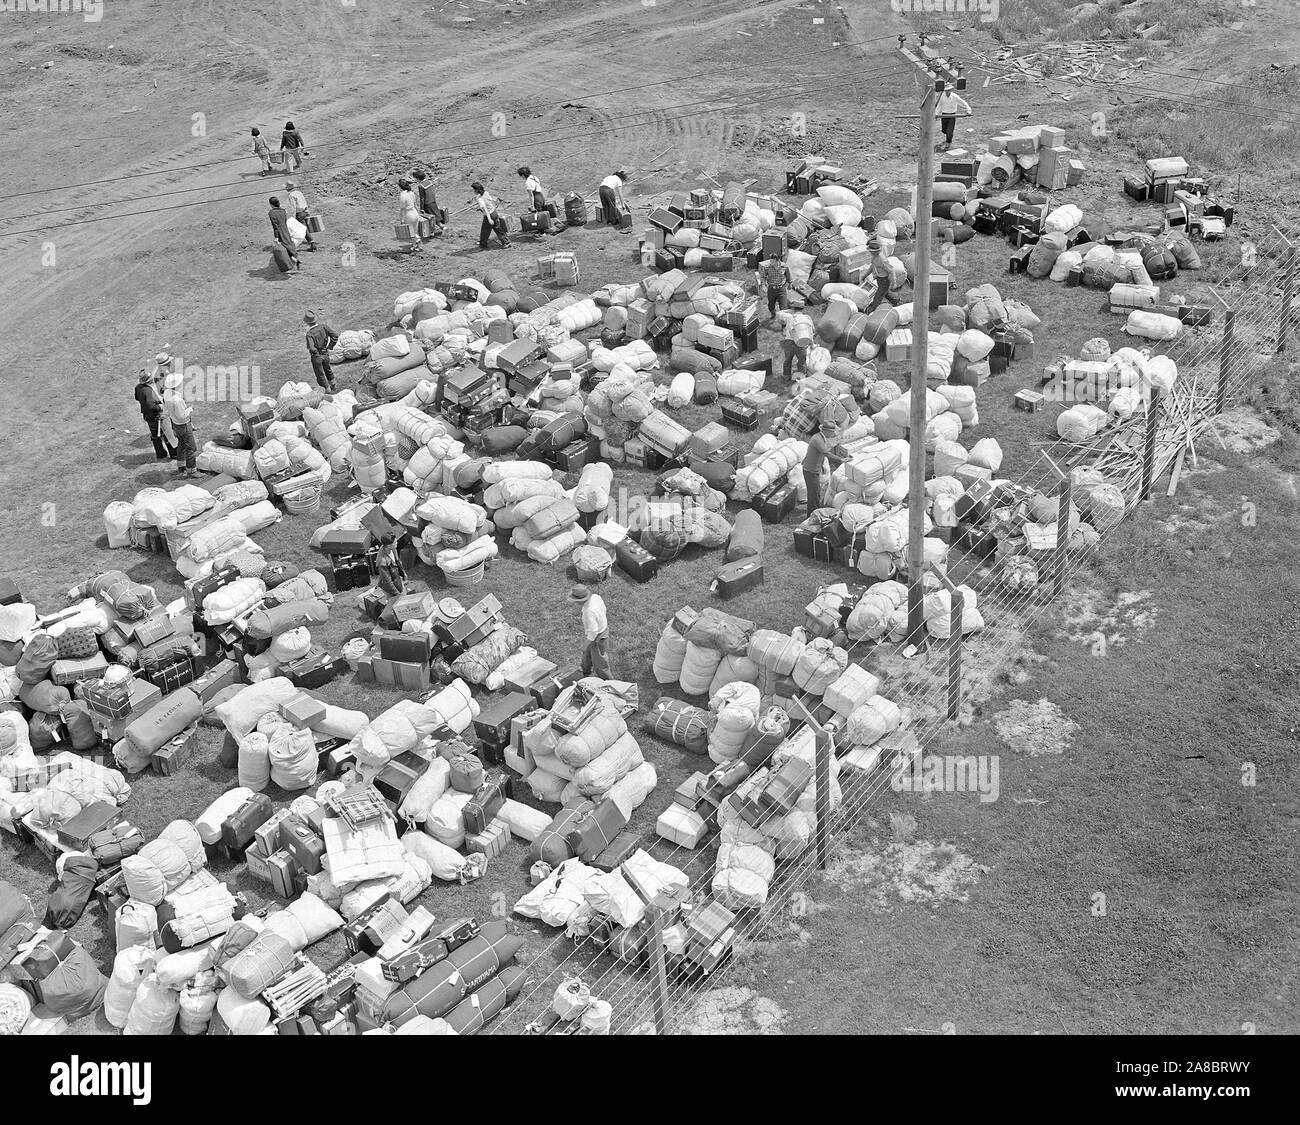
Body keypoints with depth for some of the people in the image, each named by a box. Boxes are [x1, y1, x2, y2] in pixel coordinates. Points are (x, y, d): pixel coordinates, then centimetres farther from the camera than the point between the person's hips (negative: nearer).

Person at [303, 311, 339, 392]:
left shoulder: (309, 334, -29)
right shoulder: (323, 327, -15)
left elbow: (311, 348, -39)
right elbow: (335, 335, -12)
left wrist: (312, 352, -16)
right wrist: (330, 346, -2)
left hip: (316, 356, -6)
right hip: (326, 353, 6)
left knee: (320, 374, 16)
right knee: (328, 369, 30)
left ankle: (328, 390, 28)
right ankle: (333, 386, 48)